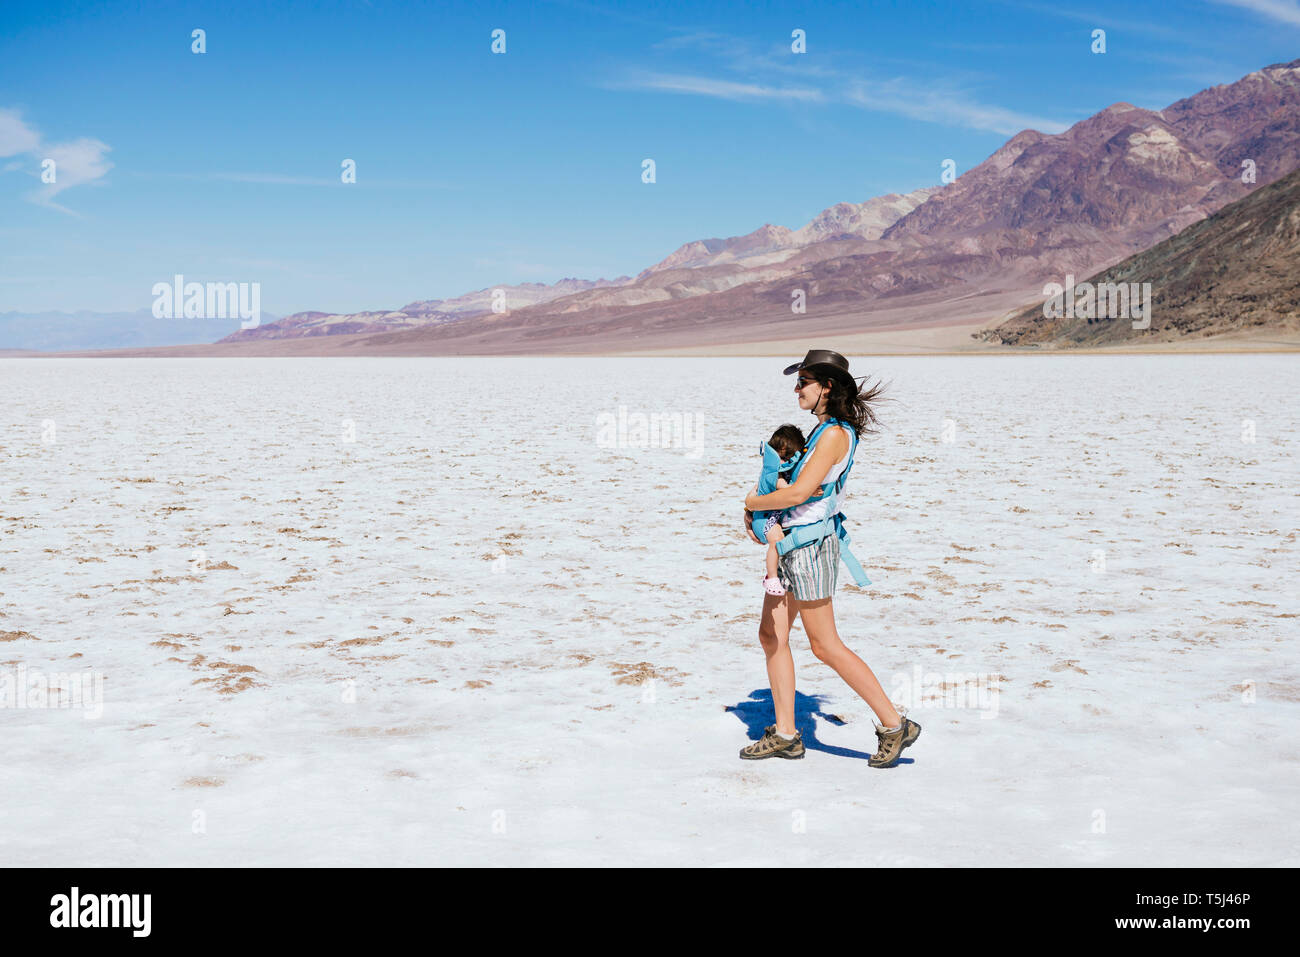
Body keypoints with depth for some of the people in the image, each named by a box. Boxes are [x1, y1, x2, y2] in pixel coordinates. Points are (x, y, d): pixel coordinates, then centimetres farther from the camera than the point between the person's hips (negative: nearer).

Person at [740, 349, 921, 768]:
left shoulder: (834, 435, -18)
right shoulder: (824, 430, 12)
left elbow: (798, 494, -24)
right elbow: (783, 475, 25)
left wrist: (751, 502, -9)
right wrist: (755, 505, 11)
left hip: (810, 547, -10)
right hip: (791, 544, 10)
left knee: (826, 646, -4)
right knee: (771, 635, 10)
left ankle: (894, 724, 4)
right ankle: (785, 734, 16)